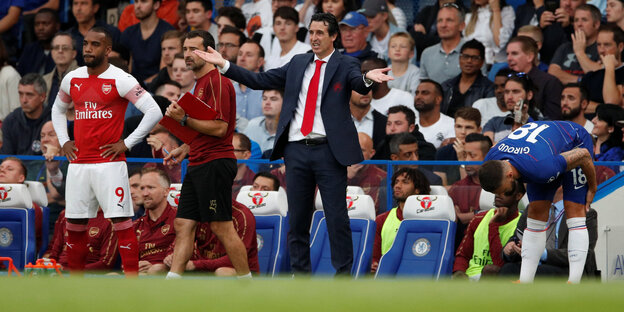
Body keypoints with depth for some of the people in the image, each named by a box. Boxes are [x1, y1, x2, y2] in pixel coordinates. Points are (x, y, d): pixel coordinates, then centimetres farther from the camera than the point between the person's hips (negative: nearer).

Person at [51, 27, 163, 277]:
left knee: (121, 222, -9)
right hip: (78, 163, 6)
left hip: (109, 161, -6)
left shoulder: (121, 80, -8)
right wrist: (63, 141, 14)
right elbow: (58, 109, 29)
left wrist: (127, 144, -11)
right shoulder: (72, 79, 10)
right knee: (74, 224, 8)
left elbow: (154, 112, -11)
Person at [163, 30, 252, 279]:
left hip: (215, 163, -10)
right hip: (198, 165, 10)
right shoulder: (201, 83, 20)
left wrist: (184, 119, -17)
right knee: (183, 224, 4)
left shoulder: (217, 82, -12)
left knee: (222, 228, -7)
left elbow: (219, 128, -19)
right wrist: (186, 149, 19)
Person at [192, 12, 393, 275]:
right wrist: (223, 65, 7)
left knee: (337, 216, -3)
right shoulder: (298, 63, 14)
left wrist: (368, 78, -44)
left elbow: (359, 85, -19)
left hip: (329, 151, -5)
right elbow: (260, 80, 13)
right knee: (297, 216, 8)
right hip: (297, 150, 5)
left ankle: (343, 273, 3)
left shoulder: (345, 65, 1)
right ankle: (300, 272, 16)